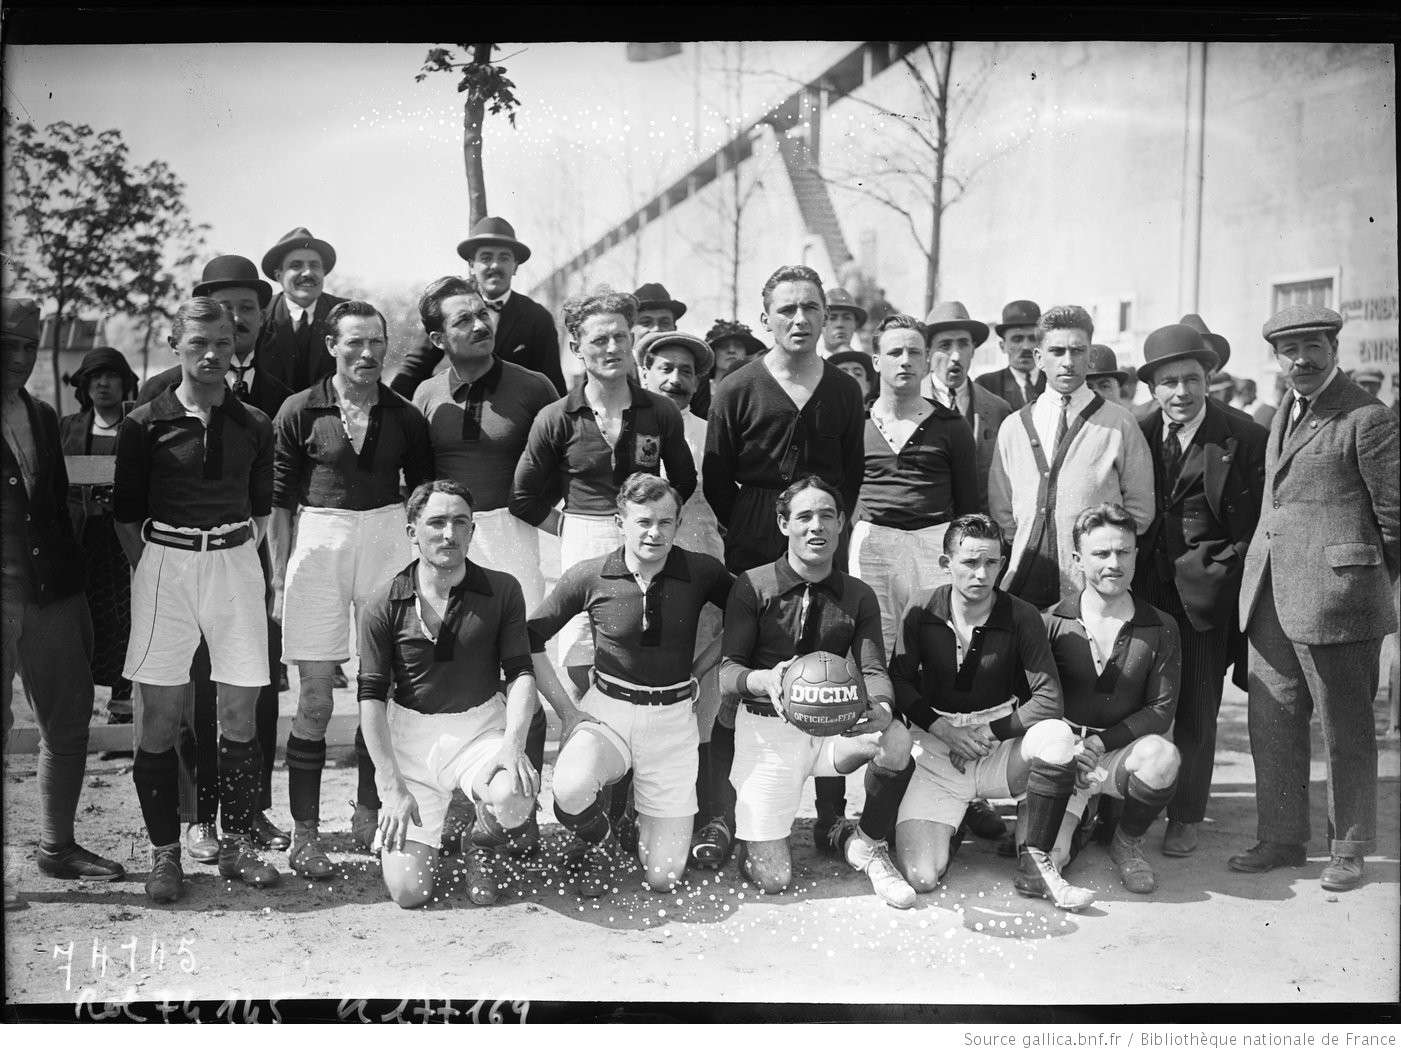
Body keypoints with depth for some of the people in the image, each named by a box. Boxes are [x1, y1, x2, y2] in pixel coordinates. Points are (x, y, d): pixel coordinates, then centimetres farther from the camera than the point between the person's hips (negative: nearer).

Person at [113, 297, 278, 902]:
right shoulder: (144, 424, 1)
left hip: (235, 563, 2)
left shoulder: (254, 426, 7)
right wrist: (151, 571, -1)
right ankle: (164, 853, 9)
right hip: (164, 563, -2)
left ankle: (237, 844, 14)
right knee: (161, 712, 0)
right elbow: (126, 515, 5)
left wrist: (239, 556, 5)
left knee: (240, 710, 3)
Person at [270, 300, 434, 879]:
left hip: (386, 539, 2)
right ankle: (304, 835, 8)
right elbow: (279, 498, 3)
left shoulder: (404, 416, 8)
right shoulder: (300, 412, 2)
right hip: (318, 543, -2)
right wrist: (279, 574, -2)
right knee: (315, 700, -1)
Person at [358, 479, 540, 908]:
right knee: (409, 891, -8)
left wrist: (512, 744, -22)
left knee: (514, 795, -35)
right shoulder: (386, 604, -5)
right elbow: (371, 697, -5)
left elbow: (520, 673, -4)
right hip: (410, 733, 0)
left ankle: (482, 845, 5)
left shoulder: (502, 590, -3)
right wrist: (391, 787, -10)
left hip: (482, 727, 0)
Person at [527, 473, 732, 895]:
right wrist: (566, 710, -5)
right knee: (569, 790, -36)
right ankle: (599, 841, 3)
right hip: (605, 710, 0)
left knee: (664, 878, 0)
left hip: (673, 717, 1)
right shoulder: (588, 576, -7)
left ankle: (642, 810, 36)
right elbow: (530, 639, 1)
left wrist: (696, 669, 2)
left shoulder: (702, 572, -6)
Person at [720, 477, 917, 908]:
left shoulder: (858, 596, 4)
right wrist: (764, 681, -31)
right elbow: (726, 671, -7)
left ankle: (867, 845, -3)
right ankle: (749, 827, 30)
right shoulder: (753, 586, -4)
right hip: (768, 728, -2)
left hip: (833, 725, 2)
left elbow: (873, 671, -4)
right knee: (772, 879, -9)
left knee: (896, 739, -32)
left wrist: (881, 709, -29)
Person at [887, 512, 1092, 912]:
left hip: (999, 744, 0)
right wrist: (943, 728, -10)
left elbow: (1049, 700, -10)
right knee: (920, 877, -18)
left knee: (1056, 736, -35)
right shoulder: (921, 612, -4)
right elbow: (900, 681, 3)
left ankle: (1034, 864, -16)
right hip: (936, 750, 0)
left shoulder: (1021, 617, -6)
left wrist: (989, 733, -14)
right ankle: (952, 824, 20)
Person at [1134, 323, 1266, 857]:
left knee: (1197, 708, 6)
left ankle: (1185, 818, 19)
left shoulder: (1246, 438, -4)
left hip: (1206, 588, -2)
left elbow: (1261, 521, -2)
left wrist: (1232, 569, -7)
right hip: (1143, 587, 2)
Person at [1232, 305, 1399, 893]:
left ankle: (1348, 850, 19)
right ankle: (1281, 839, 23)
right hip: (1270, 596, 7)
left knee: (1346, 732, 6)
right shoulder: (1282, 415, 16)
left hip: (1335, 598, -7)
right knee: (1272, 725, 11)